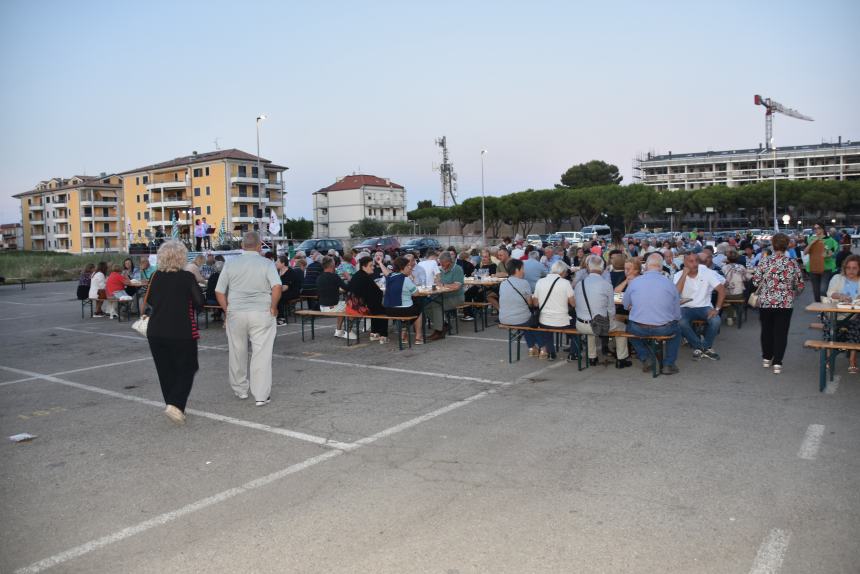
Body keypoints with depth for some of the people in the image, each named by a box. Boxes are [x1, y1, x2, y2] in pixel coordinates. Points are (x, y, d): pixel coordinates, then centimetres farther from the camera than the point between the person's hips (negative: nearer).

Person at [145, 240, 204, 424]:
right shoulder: (187, 277, -12)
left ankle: (172, 404, 23)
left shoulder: (156, 277, 1)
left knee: (165, 371, 15)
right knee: (186, 369, 6)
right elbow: (199, 302, -11)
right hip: (182, 332, -4)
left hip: (156, 331, 4)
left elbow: (149, 300, 12)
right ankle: (175, 405, -10)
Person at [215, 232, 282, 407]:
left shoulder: (231, 263, 5)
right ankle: (261, 395, -1)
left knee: (237, 352, 16)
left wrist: (227, 310, 12)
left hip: (235, 313, 3)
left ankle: (240, 389, 30)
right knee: (261, 354, 0)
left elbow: (219, 291, 4)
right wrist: (273, 307, -7)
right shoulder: (267, 264, -2)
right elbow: (277, 287, -17)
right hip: (261, 313, -2)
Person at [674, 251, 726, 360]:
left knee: (716, 320, -29)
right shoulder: (679, 275, -5)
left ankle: (707, 347, -2)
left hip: (704, 307, 1)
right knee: (681, 322, -32)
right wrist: (684, 274, -21)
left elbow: (722, 290, -8)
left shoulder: (706, 272, -5)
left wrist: (717, 309, -19)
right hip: (686, 307, -1)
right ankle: (698, 346, -7)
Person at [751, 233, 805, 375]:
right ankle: (777, 363, 2)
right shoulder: (792, 263, -3)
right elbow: (800, 285, 2)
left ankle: (767, 358, 27)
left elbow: (755, 281, -6)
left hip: (765, 302, 0)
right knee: (781, 333, 5)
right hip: (786, 303, 0)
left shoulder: (765, 261, -7)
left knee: (767, 330, 17)